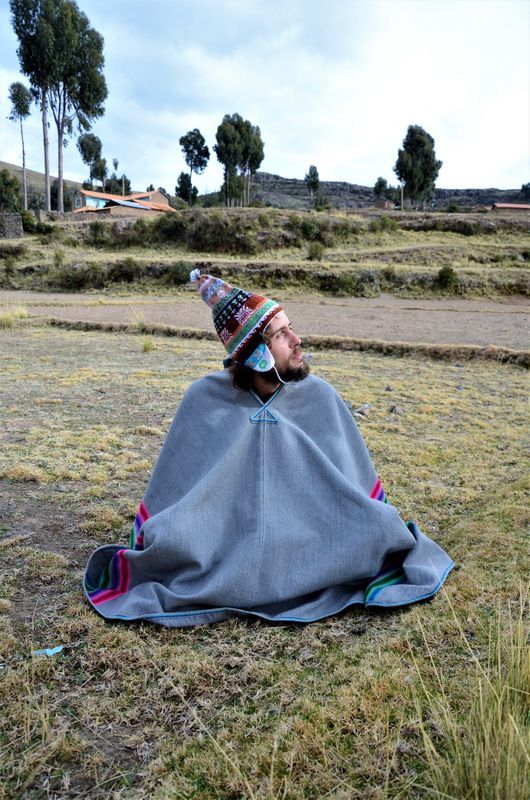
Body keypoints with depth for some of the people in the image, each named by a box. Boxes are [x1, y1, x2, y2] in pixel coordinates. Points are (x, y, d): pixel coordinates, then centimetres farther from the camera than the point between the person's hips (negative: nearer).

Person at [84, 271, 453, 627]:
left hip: (304, 532, 2)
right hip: (226, 536, -1)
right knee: (173, 542, -30)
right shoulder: (205, 398, -9)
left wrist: (381, 528, 3)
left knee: (371, 532, -25)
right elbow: (170, 486, 0)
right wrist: (147, 544, -1)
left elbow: (359, 479, 4)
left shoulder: (319, 395, -6)